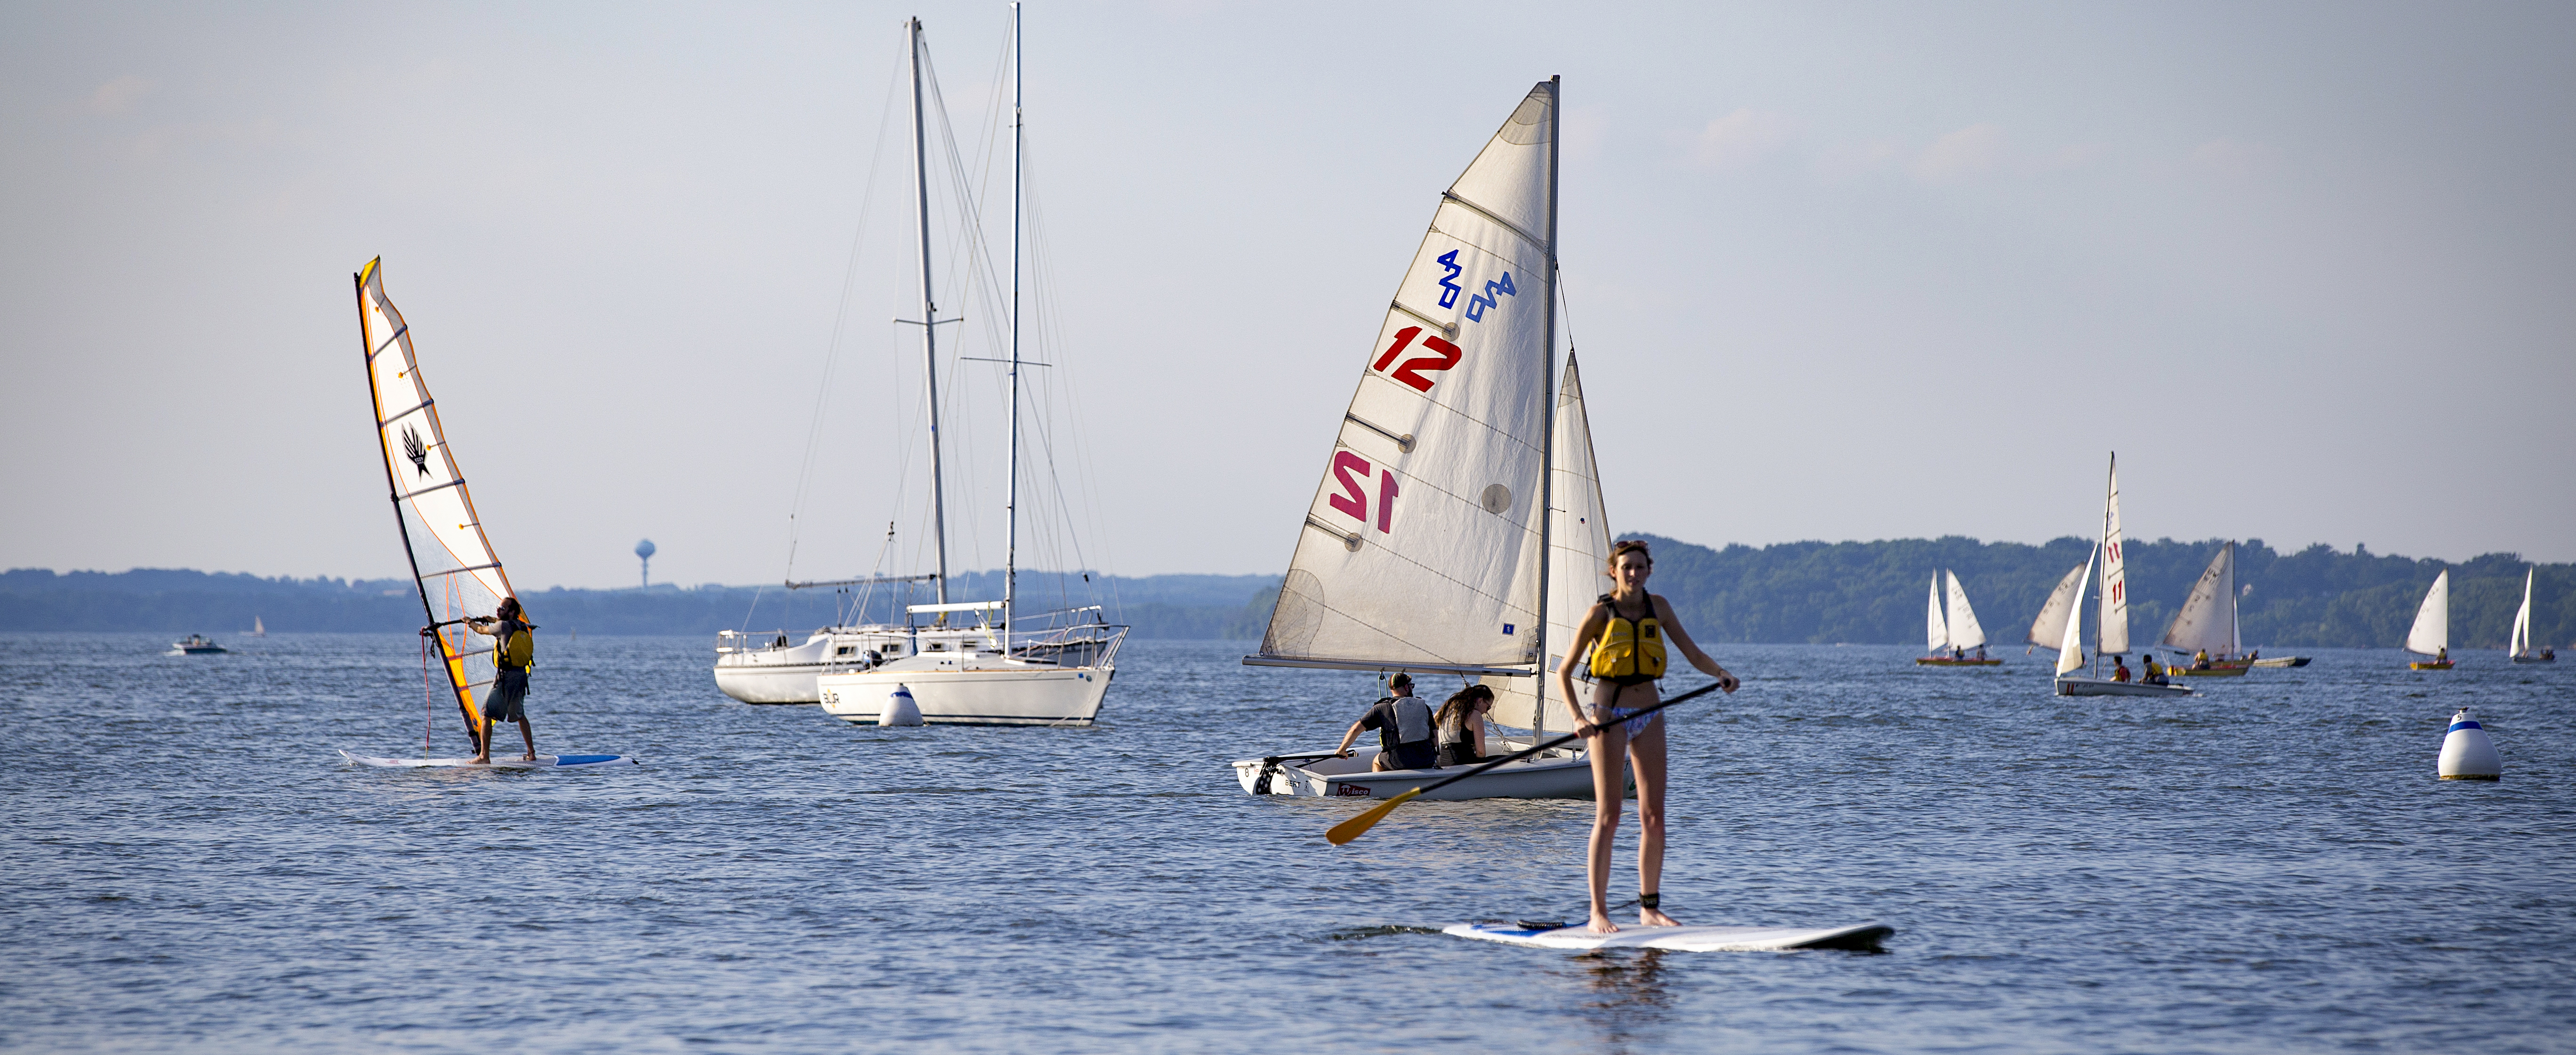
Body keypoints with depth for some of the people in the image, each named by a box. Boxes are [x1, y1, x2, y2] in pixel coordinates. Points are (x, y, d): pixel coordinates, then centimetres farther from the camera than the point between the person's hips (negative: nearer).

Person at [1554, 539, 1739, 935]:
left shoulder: (1658, 608, 6)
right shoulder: (1601, 613, -7)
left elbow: (1693, 654, 6)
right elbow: (1564, 672, -6)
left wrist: (1722, 674, -14)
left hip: (1649, 716, 5)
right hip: (1609, 717, -5)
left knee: (1654, 816, 3)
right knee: (1609, 816, -7)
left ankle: (1650, 908, 12)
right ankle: (1598, 913, -4)